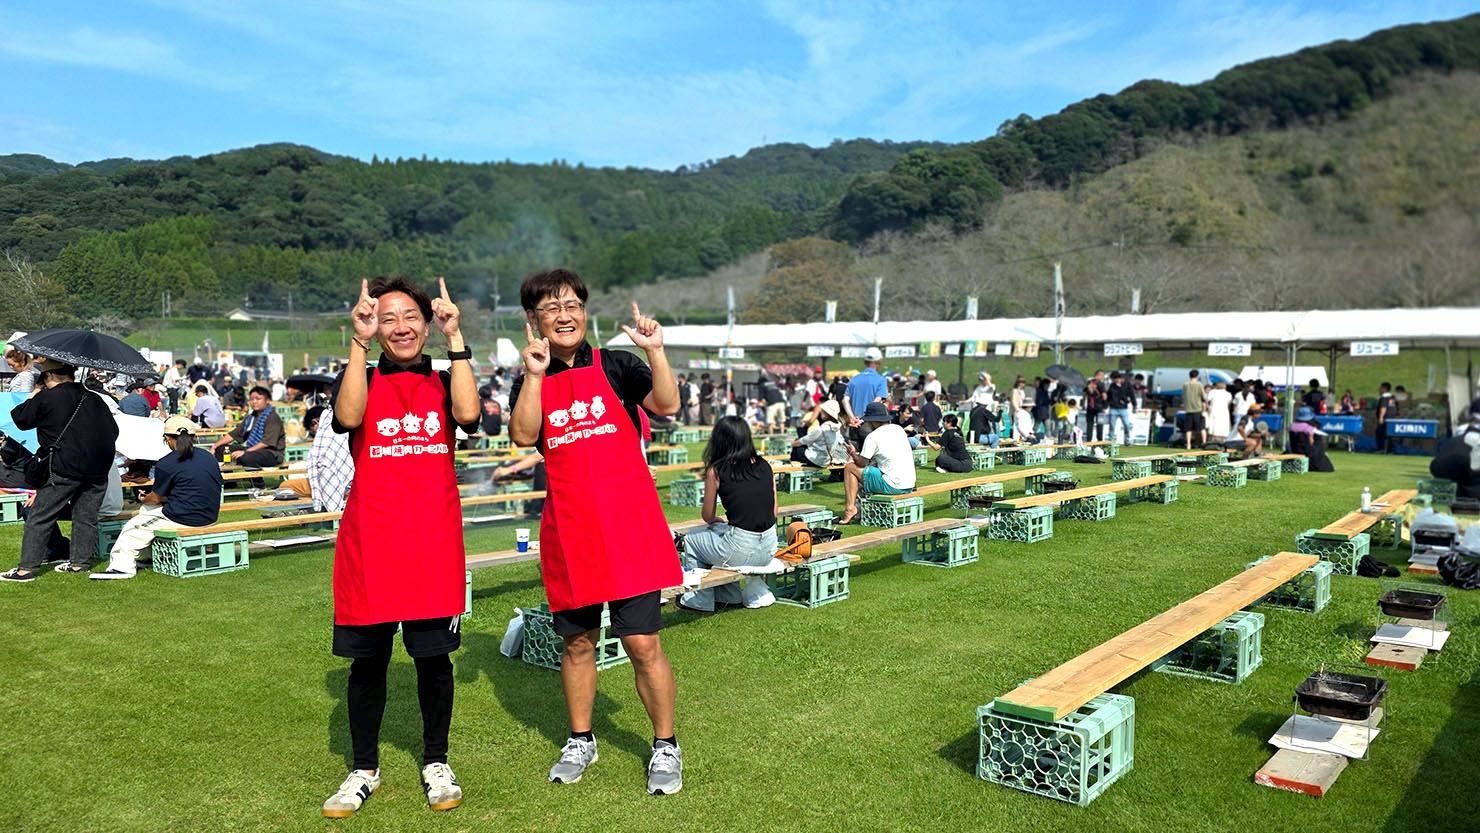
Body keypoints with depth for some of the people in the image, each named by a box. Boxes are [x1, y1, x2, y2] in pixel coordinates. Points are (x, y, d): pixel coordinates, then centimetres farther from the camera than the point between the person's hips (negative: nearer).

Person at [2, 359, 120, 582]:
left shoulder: (46, 398, -4)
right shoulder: (93, 399, 12)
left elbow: (22, 420, 7)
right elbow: (113, 431, 16)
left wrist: (31, 398, 20)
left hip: (64, 468, -5)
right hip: (97, 470, 5)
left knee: (39, 518, 3)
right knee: (86, 516, 12)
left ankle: (26, 568, 3)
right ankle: (80, 563, 16)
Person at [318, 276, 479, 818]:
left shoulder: (443, 382, 9)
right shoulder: (358, 377, 7)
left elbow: (468, 413, -14)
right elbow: (349, 417, -16)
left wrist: (456, 338, -14)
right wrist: (359, 342, -17)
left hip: (434, 543, 0)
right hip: (369, 543, 0)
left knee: (433, 655, 7)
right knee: (368, 658, 8)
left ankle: (436, 763, 25)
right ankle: (364, 769, 26)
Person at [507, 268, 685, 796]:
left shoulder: (615, 366, 3)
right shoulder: (531, 381, 8)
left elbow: (667, 405, -11)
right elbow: (523, 436, -11)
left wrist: (655, 352, -23)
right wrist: (536, 374, -19)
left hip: (628, 524, -2)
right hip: (568, 530, 2)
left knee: (643, 642, -2)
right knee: (577, 641, 14)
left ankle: (665, 746, 16)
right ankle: (580, 741, 34)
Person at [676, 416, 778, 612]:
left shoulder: (716, 471, -5)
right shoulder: (764, 466, 6)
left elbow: (708, 517, 7)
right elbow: (773, 512, 12)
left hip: (741, 552, -5)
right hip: (769, 550, 5)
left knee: (691, 538, 24)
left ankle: (700, 600, 31)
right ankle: (757, 592, 29)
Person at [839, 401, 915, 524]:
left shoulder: (873, 436, -8)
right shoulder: (899, 429, 13)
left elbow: (861, 463, -6)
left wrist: (853, 453, 14)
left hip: (893, 486, -8)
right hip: (910, 485, 8)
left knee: (850, 468, 3)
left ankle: (850, 508, 0)